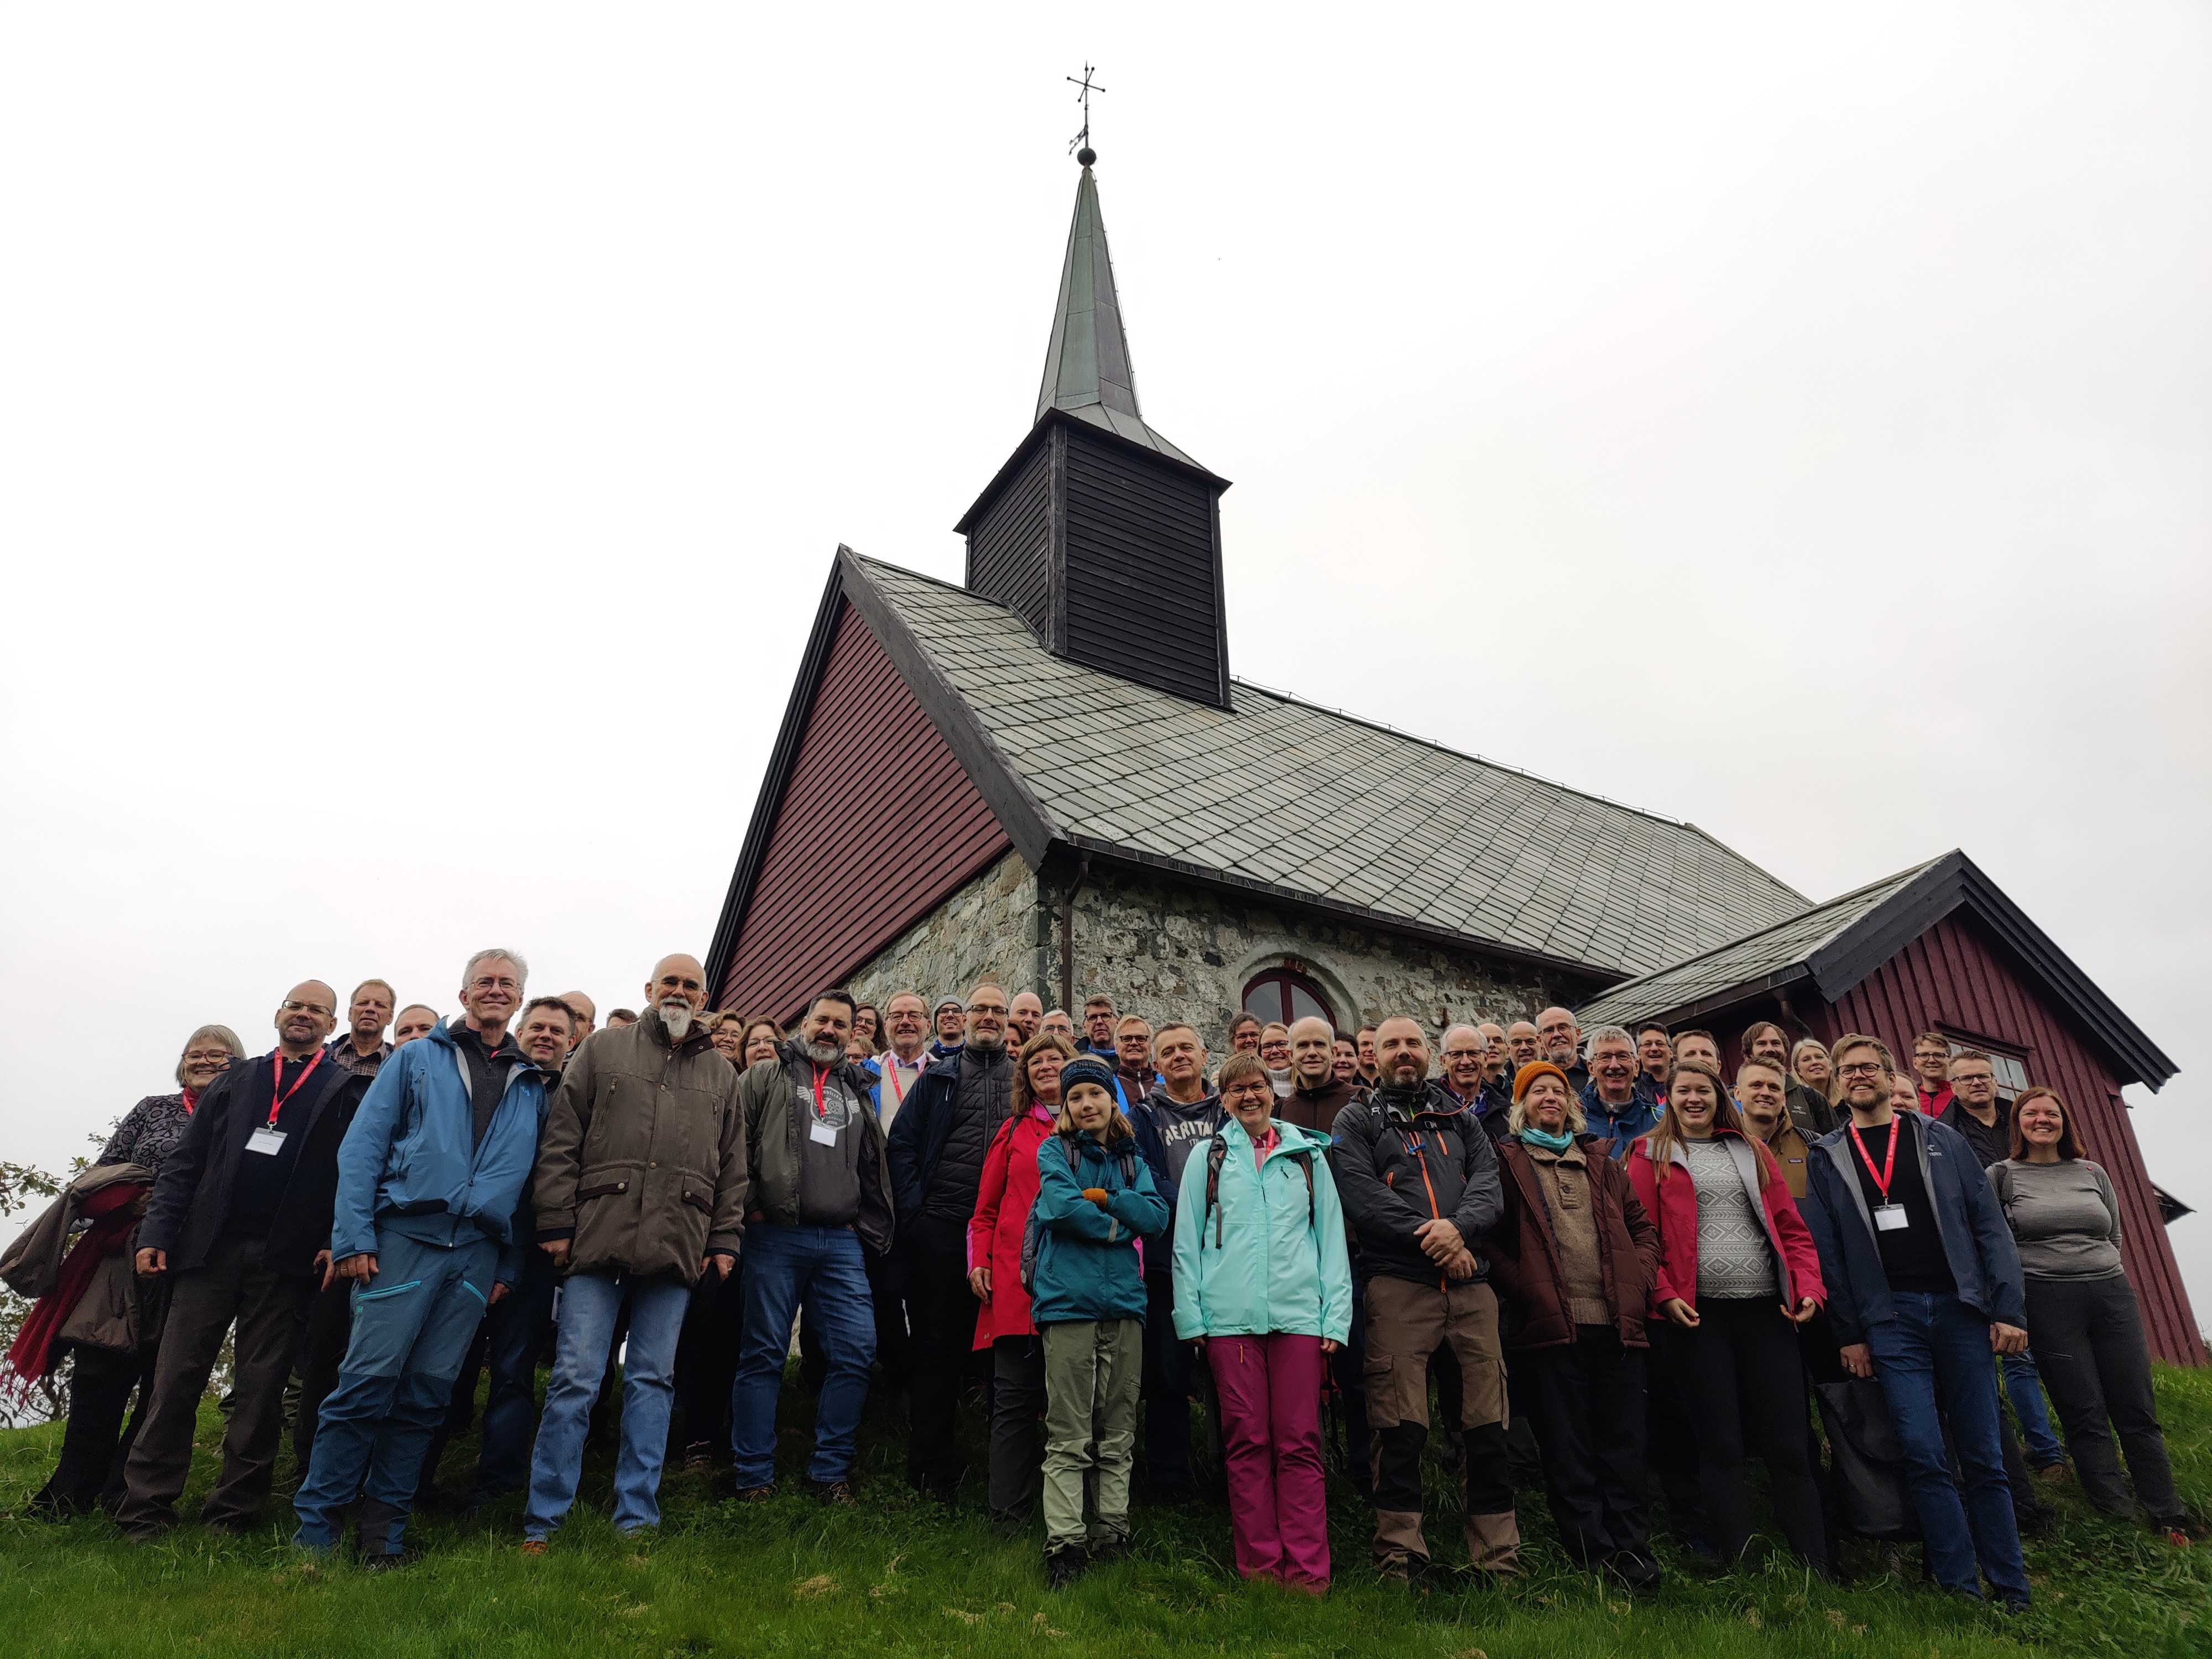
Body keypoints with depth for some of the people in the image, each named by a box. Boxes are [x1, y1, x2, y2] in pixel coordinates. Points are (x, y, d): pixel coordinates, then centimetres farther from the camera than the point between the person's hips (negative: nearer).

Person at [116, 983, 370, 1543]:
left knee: (260, 1390, 3)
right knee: (175, 1380, 1)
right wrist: (157, 1232, 0)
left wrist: (339, 1242, -12)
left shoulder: (347, 1092, 7)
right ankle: (146, 1509, 10)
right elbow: (185, 1160, 11)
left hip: (287, 1262, -2)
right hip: (210, 1247, 2)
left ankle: (230, 1514, 12)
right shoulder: (235, 1080, 15)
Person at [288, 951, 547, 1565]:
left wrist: (510, 1265, 6)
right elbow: (363, 1147, 2)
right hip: (404, 1237, -2)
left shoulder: (532, 1086, 16)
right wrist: (354, 1237, -8)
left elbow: (535, 1182, 14)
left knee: (428, 1392, 4)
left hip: (477, 1252, 3)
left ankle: (383, 1529, 14)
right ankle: (315, 1524, 4)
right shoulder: (416, 1060, 9)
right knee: (368, 1378, -7)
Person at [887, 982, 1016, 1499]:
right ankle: (931, 1466, 11)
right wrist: (913, 1212, -6)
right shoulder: (938, 1077, 8)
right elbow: (902, 1142, 4)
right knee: (938, 1343, 2)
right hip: (942, 1228, -1)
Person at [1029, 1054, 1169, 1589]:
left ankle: (1112, 1534, 17)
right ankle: (1065, 1543, 1)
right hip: (1068, 1301, -4)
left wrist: (1104, 1198, -9)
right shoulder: (1055, 1151, 6)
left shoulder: (1132, 1161, 16)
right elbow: (1062, 1205, -13)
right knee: (1068, 1437, -4)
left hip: (1124, 1303, 4)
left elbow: (1157, 1217, 1)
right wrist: (1118, 1224, -4)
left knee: (1119, 1434, 8)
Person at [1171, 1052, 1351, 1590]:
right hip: (1229, 1318, 0)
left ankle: (1307, 1571, 6)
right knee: (1247, 1443, 3)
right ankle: (1259, 1566, 12)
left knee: (1299, 1444, 1)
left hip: (1298, 1315, 0)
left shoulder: (1308, 1153, 12)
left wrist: (1336, 1315, 3)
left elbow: (1331, 1236, 11)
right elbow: (1187, 1240, 9)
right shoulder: (1209, 1156, 10)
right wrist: (1191, 1317, 1)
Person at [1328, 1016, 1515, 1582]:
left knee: (1486, 1423, 4)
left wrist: (1458, 1226, -15)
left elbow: (1489, 1186, 6)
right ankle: (1401, 1554, 8)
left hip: (1470, 1284, 3)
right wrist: (1434, 1242, -10)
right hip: (1399, 1283, -3)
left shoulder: (1461, 1120, 20)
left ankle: (1499, 1555, 14)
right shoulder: (1356, 1122, 9)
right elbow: (1362, 1199, -5)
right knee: (1401, 1425, -3)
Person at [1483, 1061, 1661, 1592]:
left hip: (1616, 1324, 4)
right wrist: (1521, 1288, -10)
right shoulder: (1505, 1160, 7)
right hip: (1549, 1326, -4)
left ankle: (1633, 1556, 15)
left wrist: (1638, 1279, 5)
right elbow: (1488, 1234, 0)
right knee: (1567, 1453, 0)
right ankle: (1596, 1560, 8)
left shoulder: (1603, 1168, 22)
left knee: (1623, 1447, 6)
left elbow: (1643, 1226, 22)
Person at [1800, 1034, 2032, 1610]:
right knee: (1925, 1455, -7)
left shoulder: (1941, 1140, 9)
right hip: (1890, 1318, 0)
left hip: (1960, 1306, 1)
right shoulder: (1827, 1158, 8)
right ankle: (1960, 1588, 2)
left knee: (1983, 1454, 4)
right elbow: (1827, 1250, 6)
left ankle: (2011, 1588, 14)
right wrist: (1850, 1335, 1)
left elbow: (1988, 1222, 5)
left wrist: (2009, 1309, -4)